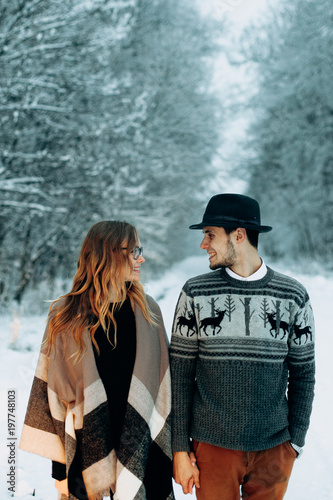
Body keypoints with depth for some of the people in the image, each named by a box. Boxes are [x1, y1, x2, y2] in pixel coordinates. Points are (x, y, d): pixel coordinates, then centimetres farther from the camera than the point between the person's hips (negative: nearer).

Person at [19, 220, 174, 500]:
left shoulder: (147, 311, 3)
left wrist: (178, 450, 5)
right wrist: (60, 469, -4)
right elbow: (53, 392, -3)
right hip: (88, 454, -2)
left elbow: (165, 386, 6)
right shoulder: (67, 317, -5)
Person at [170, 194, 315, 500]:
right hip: (212, 447, 0)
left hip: (274, 451, 1)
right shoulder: (196, 293, -3)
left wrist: (296, 441, 3)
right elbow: (180, 373, -2)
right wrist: (180, 448, -4)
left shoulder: (293, 296, -2)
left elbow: (303, 374, 5)